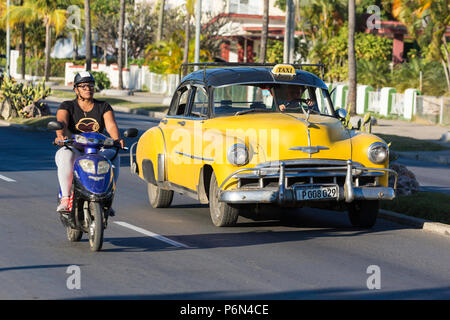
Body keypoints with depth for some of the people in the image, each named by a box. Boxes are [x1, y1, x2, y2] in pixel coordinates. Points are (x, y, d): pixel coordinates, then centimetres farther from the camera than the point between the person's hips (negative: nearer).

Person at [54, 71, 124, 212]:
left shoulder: (103, 107, 12)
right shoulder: (67, 106, 6)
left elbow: (111, 125, -5)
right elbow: (61, 122, -15)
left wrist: (117, 139, -28)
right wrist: (60, 136, -38)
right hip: (73, 148, -2)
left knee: (113, 156, -29)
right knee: (66, 156, -36)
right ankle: (65, 198, -35)